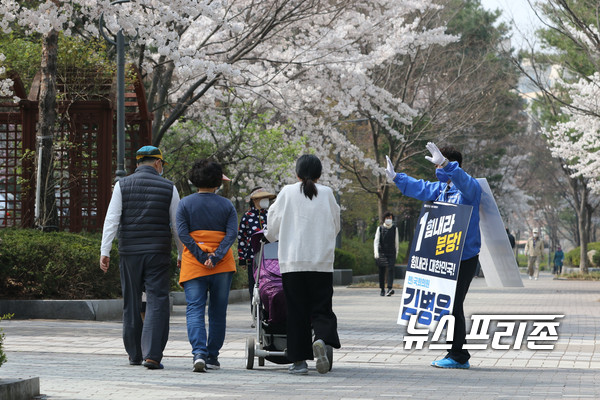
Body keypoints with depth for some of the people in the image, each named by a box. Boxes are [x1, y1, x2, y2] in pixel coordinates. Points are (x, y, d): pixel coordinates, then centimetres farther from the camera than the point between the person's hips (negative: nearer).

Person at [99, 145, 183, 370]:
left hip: (129, 252, 2)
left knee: (132, 304, 12)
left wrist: (105, 251, -4)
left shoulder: (122, 185, 3)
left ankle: (134, 354, 21)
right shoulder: (168, 188, 2)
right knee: (157, 303, -2)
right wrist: (182, 255, 16)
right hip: (158, 253, -2)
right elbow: (177, 225, 6)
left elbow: (111, 219, -4)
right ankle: (152, 355, -14)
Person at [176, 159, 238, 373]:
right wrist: (215, 257, -14)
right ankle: (212, 357, 15)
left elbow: (182, 233, -8)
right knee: (218, 313, 11)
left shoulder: (185, 203, 3)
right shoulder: (227, 205, 5)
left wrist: (202, 257, -10)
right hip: (222, 267, 1)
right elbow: (232, 234, -8)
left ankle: (199, 353, -23)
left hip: (194, 266, -1)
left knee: (195, 310, -4)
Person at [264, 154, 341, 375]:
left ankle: (299, 360, 3)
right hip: (322, 262, 0)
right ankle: (322, 340, -25)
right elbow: (335, 226, 14)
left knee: (296, 311, 5)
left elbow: (273, 225, 9)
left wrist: (270, 236, 32)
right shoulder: (327, 194, 4)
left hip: (292, 261, 0)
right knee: (321, 309, 4)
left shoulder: (287, 193, 2)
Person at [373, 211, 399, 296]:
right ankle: (382, 289, 14)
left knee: (390, 270, -16)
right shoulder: (380, 228, 2)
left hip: (391, 254, -1)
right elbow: (376, 240, -6)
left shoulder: (395, 228, 5)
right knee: (382, 272, 4)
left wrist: (396, 252, 18)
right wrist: (376, 252, -19)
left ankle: (390, 288, -28)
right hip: (382, 253, 1)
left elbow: (396, 241, 14)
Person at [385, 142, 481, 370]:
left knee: (453, 306, -9)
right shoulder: (441, 188, 17)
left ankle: (458, 356, -3)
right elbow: (421, 188, 32)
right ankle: (458, 356, 16)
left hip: (465, 259, -9)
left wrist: (445, 163, -46)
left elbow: (464, 181, -33)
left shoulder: (469, 187, -10)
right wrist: (396, 178, 36)